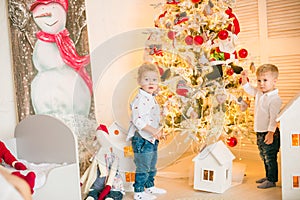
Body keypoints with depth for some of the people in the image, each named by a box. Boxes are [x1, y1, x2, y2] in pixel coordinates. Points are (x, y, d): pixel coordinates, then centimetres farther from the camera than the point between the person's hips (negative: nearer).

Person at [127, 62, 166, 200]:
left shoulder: (151, 98, 11)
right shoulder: (141, 99, -20)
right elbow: (138, 120, -28)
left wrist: (157, 131, 12)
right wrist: (153, 131, -29)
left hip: (151, 138, 10)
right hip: (141, 139, -10)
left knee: (152, 166, 22)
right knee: (143, 167, 0)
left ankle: (150, 187, 38)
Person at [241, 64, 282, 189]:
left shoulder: (275, 99, -20)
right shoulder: (259, 93, 6)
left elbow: (274, 117, -23)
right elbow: (249, 89, 23)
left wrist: (271, 133, -26)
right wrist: (244, 78, 8)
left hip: (269, 134, -9)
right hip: (259, 133, 9)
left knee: (270, 158, 2)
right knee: (264, 157, 20)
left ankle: (272, 180, 14)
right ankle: (268, 176, 35)